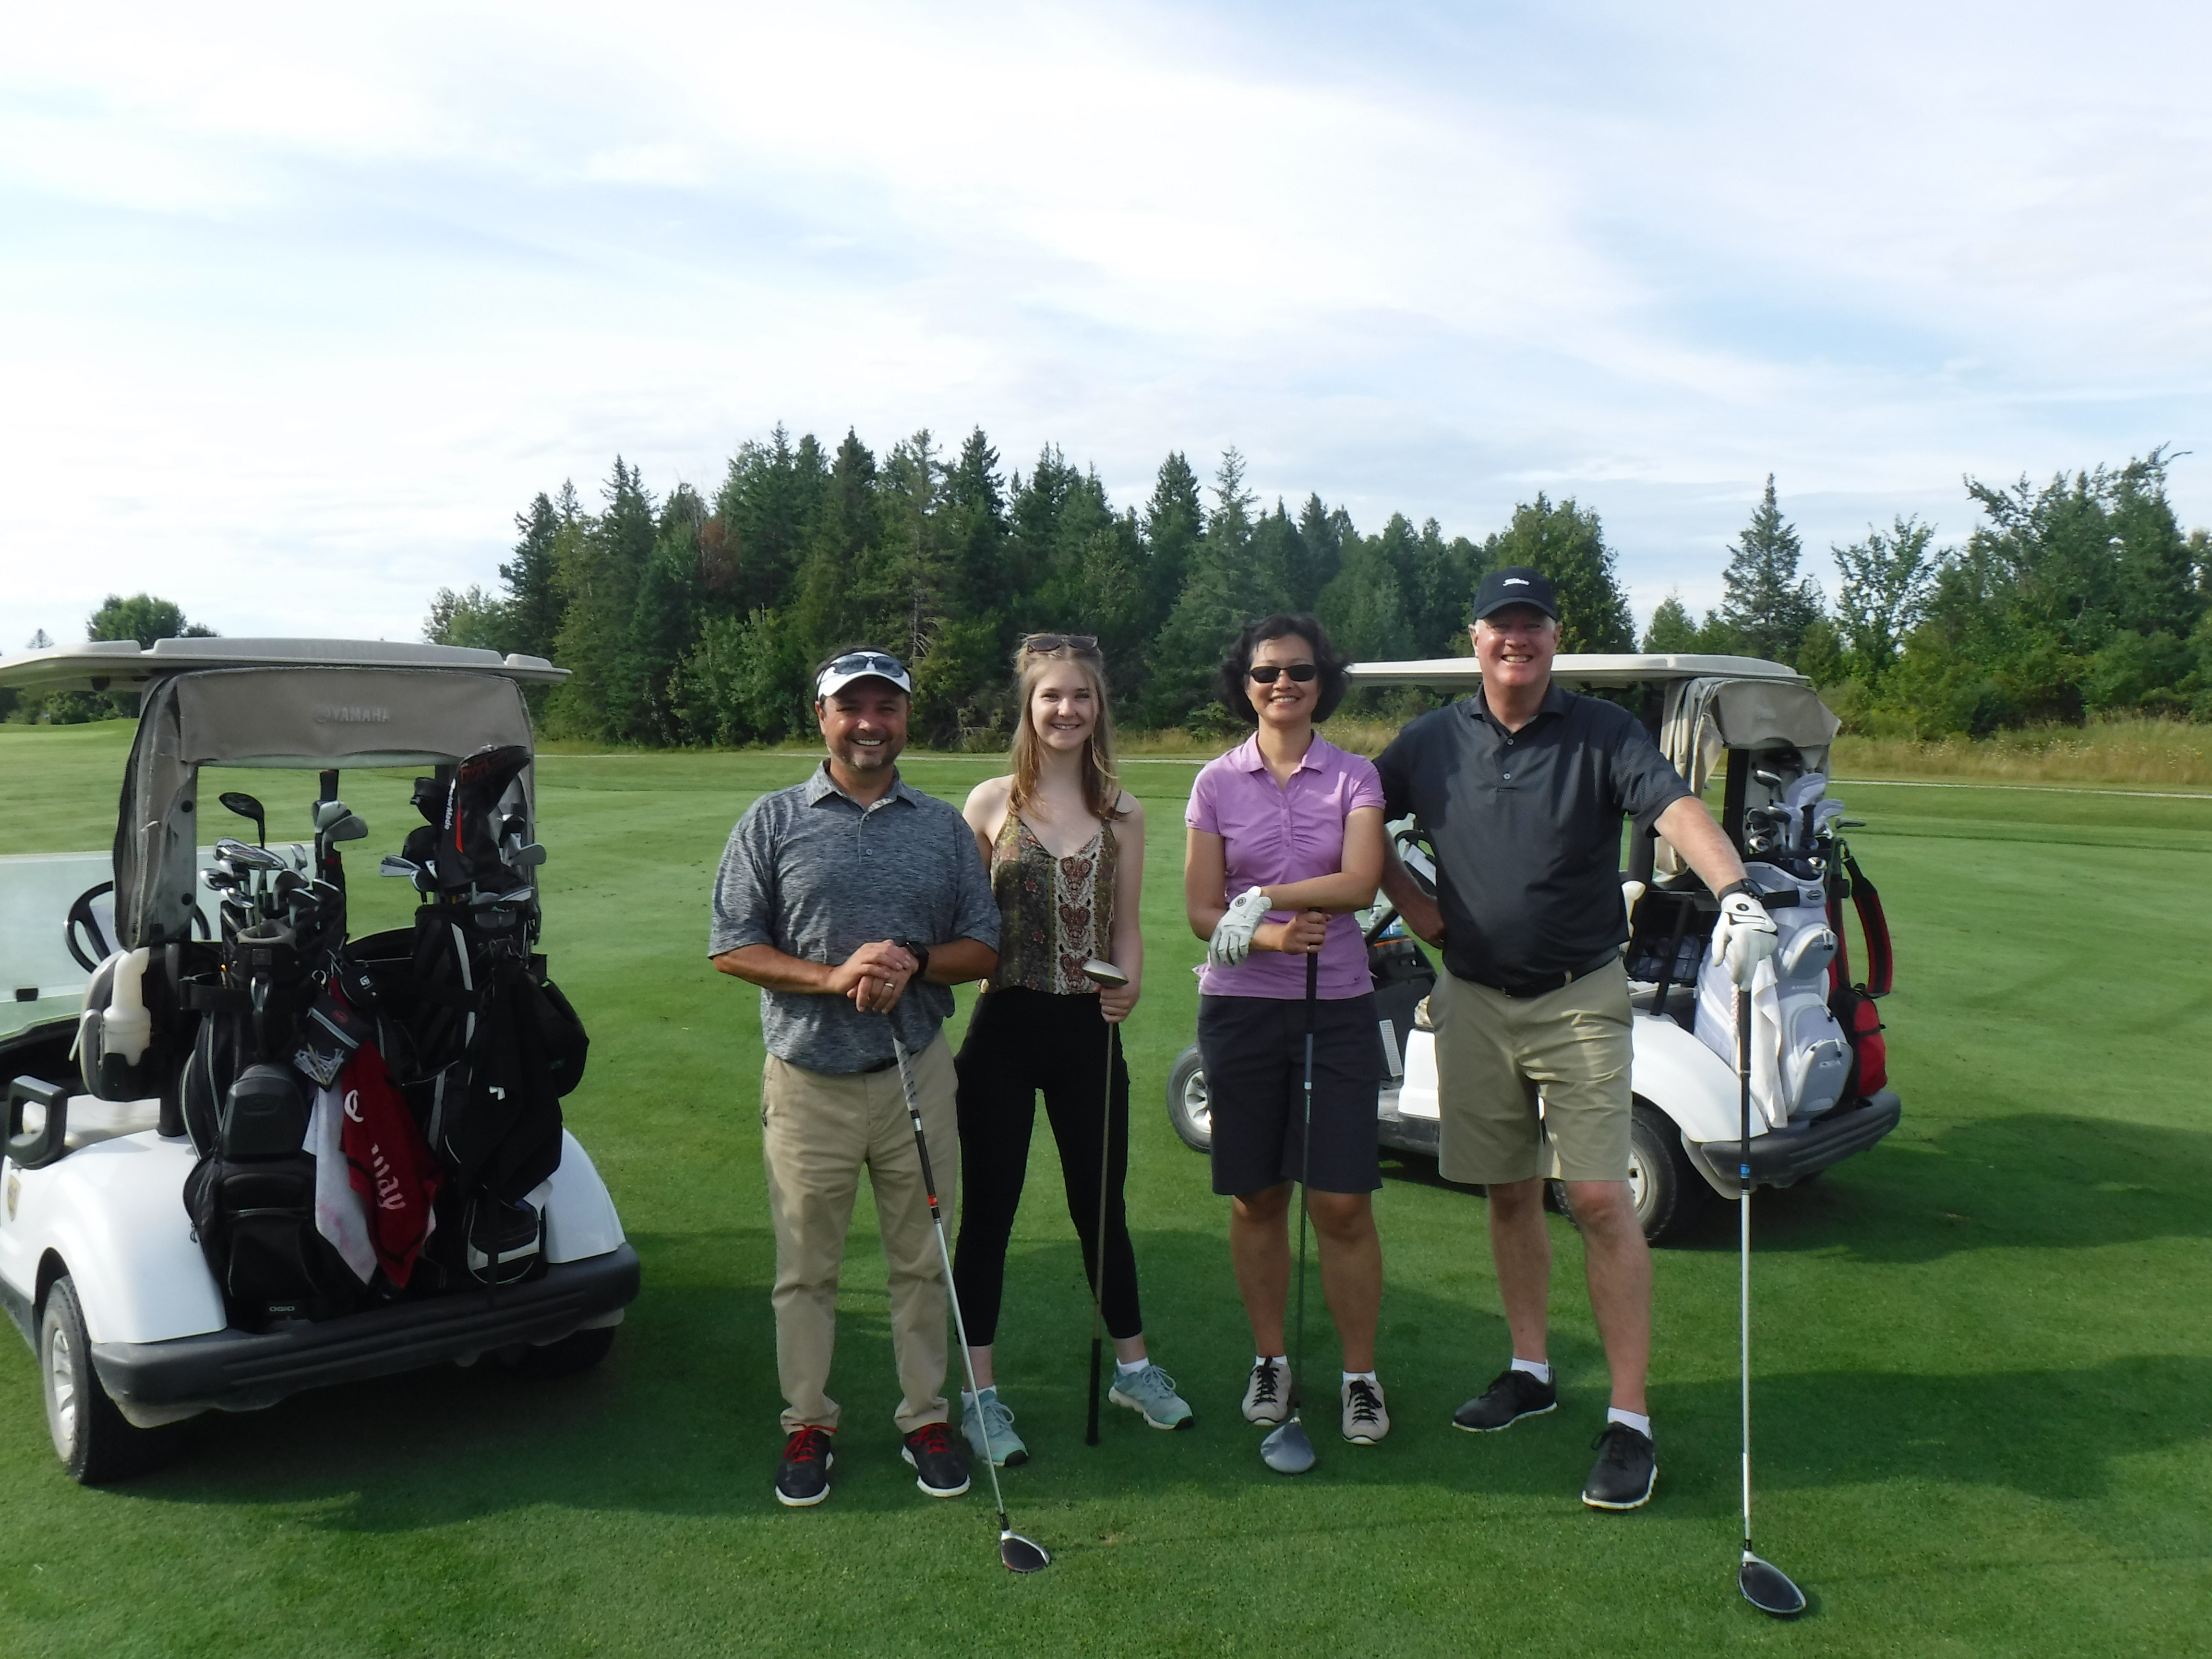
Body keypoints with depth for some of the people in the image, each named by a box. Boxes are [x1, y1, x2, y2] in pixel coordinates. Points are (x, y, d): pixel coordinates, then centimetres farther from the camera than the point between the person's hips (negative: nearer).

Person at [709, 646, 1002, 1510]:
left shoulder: (944, 825, 7)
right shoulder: (773, 821, 1)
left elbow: (983, 948, 7)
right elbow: (732, 948, -3)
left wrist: (914, 962, -14)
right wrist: (835, 976, -17)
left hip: (917, 1074, 2)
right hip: (809, 1079, -1)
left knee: (922, 1260, 10)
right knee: (805, 1268, 9)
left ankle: (926, 1418, 26)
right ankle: (808, 1424, 25)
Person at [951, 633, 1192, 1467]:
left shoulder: (1122, 813, 4)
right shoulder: (991, 802, -2)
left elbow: (1125, 928, 7)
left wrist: (1129, 986, -11)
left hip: (1088, 1032, 2)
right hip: (1004, 1029, -2)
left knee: (1101, 1208, 15)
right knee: (987, 1212, 6)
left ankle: (1133, 1366, 34)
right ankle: (979, 1392, 20)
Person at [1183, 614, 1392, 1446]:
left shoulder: (1354, 776, 2)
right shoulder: (1217, 782, 5)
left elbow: (1360, 881, -13)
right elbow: (1201, 911, 0)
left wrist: (1264, 896, -20)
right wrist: (1266, 936, -18)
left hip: (1336, 1004, -1)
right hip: (1241, 1005, 1)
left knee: (1343, 1202, -1)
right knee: (1255, 1196, 8)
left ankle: (1360, 1374, 15)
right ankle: (1270, 1359, 26)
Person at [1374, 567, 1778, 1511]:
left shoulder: (1603, 734, -5)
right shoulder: (1431, 743, 4)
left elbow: (1676, 809, -21)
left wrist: (1734, 888, -40)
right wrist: (1423, 914, 4)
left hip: (1579, 999, -3)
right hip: (1473, 999, 3)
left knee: (1600, 1199, -7)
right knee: (1509, 1193, 13)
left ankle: (1630, 1418, 1)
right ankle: (1530, 1370, 30)